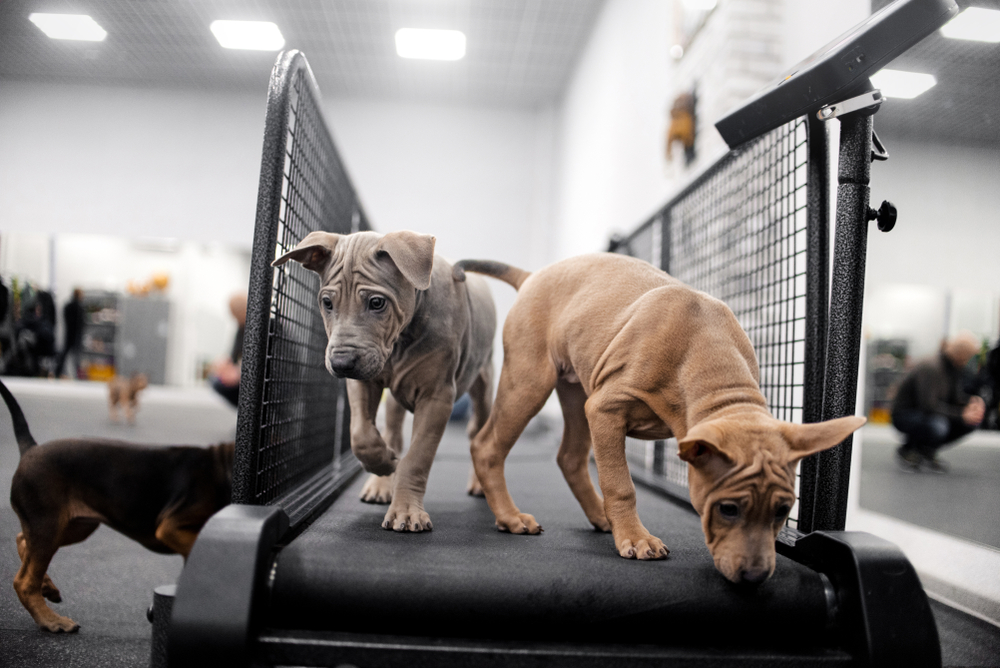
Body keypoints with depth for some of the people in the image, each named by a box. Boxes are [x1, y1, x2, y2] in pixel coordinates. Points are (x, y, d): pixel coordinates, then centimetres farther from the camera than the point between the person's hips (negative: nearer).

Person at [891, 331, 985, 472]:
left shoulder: (955, 367, 2)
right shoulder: (931, 367, -26)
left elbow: (956, 397, 8)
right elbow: (928, 404, -33)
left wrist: (973, 401, -13)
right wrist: (961, 414, -31)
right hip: (904, 414, -9)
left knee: (973, 418, -8)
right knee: (937, 426, -39)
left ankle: (927, 451, 6)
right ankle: (908, 450, -6)